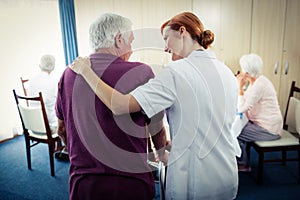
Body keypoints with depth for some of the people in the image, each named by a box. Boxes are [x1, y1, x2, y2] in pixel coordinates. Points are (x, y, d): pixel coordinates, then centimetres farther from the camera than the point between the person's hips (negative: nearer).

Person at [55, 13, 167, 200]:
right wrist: (162, 154, 18)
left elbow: (62, 129, 10)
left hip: (82, 183, 3)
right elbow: (157, 129, -3)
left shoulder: (69, 74, -3)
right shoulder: (140, 72, -15)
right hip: (131, 184, -2)